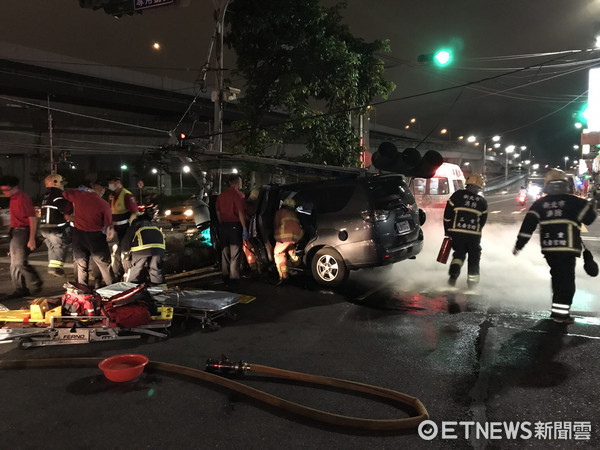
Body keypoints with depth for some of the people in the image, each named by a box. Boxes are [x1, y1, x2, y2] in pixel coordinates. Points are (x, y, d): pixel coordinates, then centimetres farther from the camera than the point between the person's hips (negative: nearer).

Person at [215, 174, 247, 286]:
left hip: (223, 226, 6)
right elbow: (241, 213, -15)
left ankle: (225, 277, 19)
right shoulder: (238, 194, -9)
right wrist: (244, 228, -13)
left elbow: (218, 212, 14)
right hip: (235, 226, -6)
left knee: (224, 252, 13)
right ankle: (234, 278, 1)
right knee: (235, 254, 1)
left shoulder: (221, 195, 11)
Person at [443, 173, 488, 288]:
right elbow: (482, 221, 11)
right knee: (474, 257, 16)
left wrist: (448, 231, 8)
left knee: (459, 253, 18)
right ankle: (472, 281, 21)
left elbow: (447, 215, -1)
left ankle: (454, 272, -5)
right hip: (474, 234, 0)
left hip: (457, 232, 0)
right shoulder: (482, 202, 6)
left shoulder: (457, 195, -1)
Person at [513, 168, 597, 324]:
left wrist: (519, 245, 6)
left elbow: (528, 225, 2)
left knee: (557, 277, 19)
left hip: (548, 248, 5)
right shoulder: (572, 201, -4)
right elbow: (589, 217, -1)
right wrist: (587, 206, 20)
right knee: (567, 280, 1)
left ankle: (557, 308, 26)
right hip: (567, 248, -5)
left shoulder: (539, 203, 6)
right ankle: (560, 312, -5)